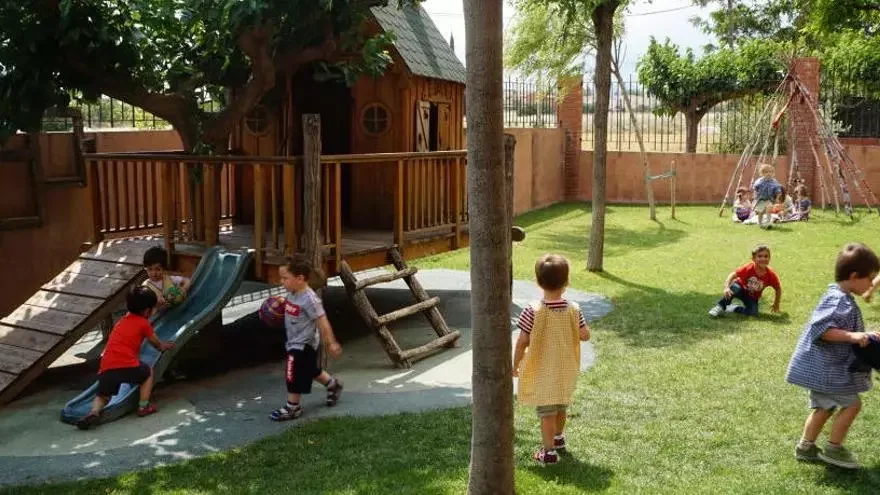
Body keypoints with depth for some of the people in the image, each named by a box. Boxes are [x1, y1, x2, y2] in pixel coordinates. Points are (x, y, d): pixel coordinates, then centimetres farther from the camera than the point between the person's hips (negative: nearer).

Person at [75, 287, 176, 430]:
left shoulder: (121, 321, 27)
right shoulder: (144, 323, 9)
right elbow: (156, 343, 24)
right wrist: (164, 346, 48)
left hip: (106, 368, 5)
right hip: (128, 366, -5)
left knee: (102, 396, 24)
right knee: (148, 372, 25)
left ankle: (94, 412, -6)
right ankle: (144, 406, 17)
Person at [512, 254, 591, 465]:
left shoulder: (533, 311, -21)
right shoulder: (574, 310, -12)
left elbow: (522, 342, -15)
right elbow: (585, 335, -3)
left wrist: (515, 365, -2)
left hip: (541, 371, -4)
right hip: (566, 369, 4)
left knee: (547, 411, 3)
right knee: (561, 406, 23)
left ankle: (549, 451, 3)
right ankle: (558, 438, 43)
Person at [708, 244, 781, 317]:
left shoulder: (771, 275, -22)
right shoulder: (748, 268, -27)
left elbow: (778, 289, -7)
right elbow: (733, 274, -28)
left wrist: (776, 304, -1)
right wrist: (727, 288, -44)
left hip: (752, 297, 2)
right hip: (741, 288, -2)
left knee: (753, 312, -24)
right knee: (734, 288, -37)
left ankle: (732, 308, -3)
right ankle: (720, 307, -26)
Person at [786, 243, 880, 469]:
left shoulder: (841, 297, 10)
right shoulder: (839, 301, -22)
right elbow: (821, 329, -31)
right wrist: (851, 336, -33)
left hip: (823, 367, 10)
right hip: (826, 368, -10)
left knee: (825, 407, 18)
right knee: (852, 403, -1)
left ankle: (806, 446, 27)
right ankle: (833, 449, 11)